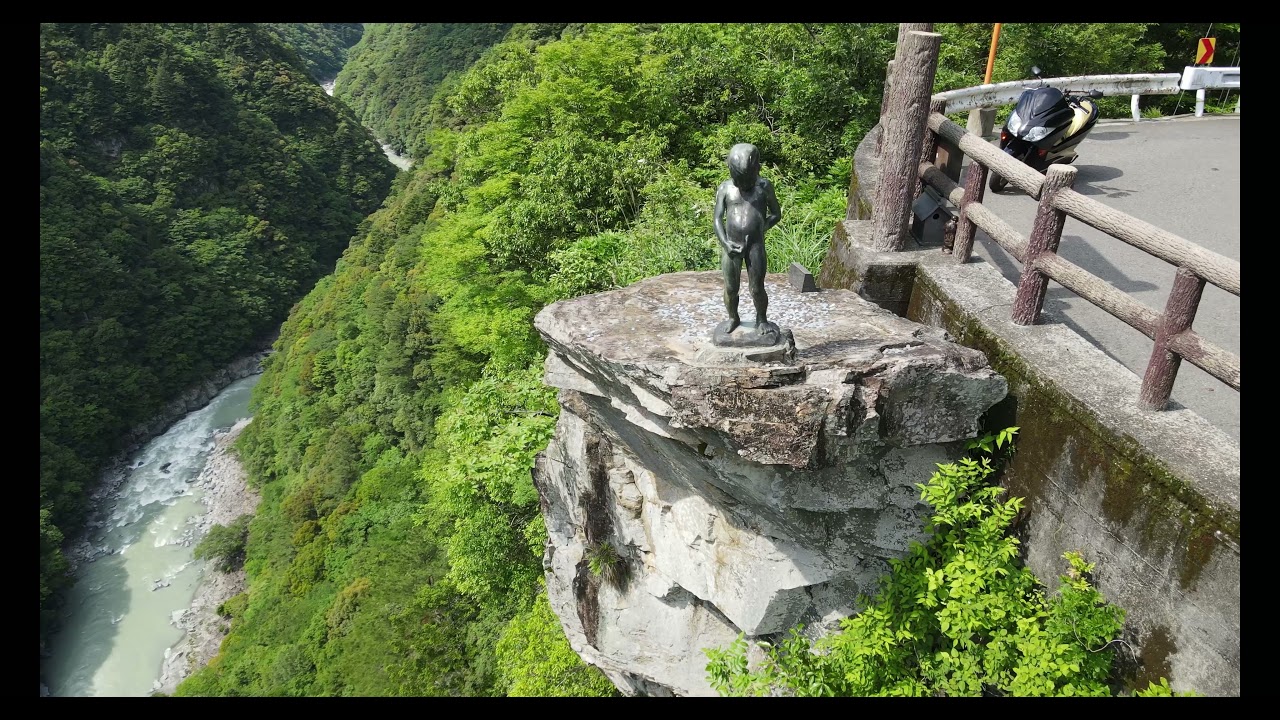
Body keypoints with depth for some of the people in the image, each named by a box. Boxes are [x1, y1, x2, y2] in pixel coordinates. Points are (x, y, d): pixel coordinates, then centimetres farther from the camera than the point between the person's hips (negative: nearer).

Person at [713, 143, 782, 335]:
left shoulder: (764, 186, 1)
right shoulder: (725, 188, 3)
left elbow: (776, 214, 8)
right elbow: (718, 218, 2)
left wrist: (758, 231, -4)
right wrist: (725, 243, -12)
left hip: (755, 245, -1)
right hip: (731, 245, 1)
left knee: (757, 289, 1)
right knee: (730, 288, 7)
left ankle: (761, 319, 23)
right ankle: (733, 319, 28)